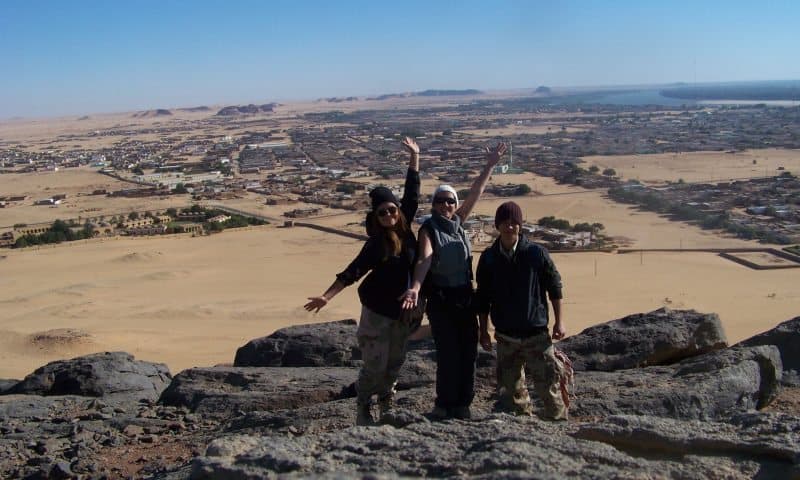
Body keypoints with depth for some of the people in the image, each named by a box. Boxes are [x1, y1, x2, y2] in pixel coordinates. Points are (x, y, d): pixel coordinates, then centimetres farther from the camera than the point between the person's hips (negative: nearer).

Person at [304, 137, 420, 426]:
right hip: (377, 311, -5)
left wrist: (414, 157, 7)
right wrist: (327, 296, -29)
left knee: (395, 362, 16)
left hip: (403, 310, 5)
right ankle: (363, 409, 18)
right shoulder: (376, 243, -16)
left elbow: (412, 193, 4)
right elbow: (353, 271, -20)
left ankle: (387, 402, 35)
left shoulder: (405, 229, -2)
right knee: (375, 365, -1)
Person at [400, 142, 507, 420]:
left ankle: (462, 404, 20)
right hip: (440, 299, -6)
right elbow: (424, 260, -27)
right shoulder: (428, 229, -11)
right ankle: (445, 405, 10)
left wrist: (490, 165, 1)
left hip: (465, 297, 6)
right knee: (448, 353, -4)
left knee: (468, 351, 8)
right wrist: (415, 288, -43)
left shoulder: (457, 222, 6)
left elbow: (475, 193, 6)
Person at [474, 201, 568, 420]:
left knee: (549, 384, -3)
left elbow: (554, 287, 1)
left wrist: (559, 321, 0)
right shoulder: (488, 258, 0)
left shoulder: (537, 253, -6)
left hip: (537, 334, -3)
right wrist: (483, 330, 8)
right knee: (510, 387, 9)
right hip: (505, 337, 3)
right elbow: (483, 297, 7)